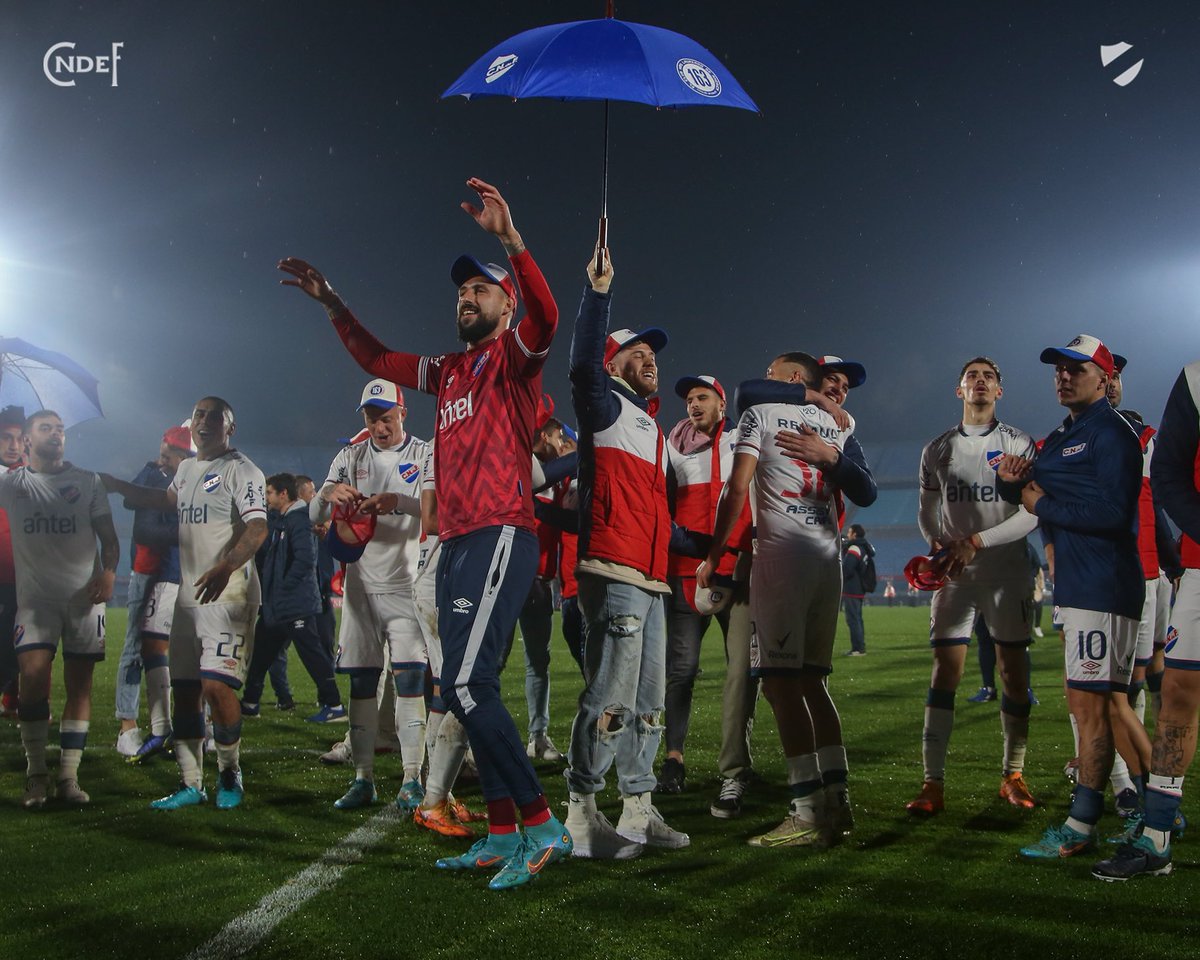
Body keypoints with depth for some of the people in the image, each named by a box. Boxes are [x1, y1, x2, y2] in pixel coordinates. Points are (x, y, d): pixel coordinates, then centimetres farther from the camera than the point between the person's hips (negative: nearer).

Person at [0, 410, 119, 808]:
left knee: (79, 685, 0)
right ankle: (36, 775, -5)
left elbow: (108, 536, 8)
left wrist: (108, 572, -9)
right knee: (34, 675, -16)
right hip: (35, 596, -1)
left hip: (84, 596, 1)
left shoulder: (88, 482, 9)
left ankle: (69, 777, 5)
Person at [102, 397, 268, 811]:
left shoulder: (241, 470, -9)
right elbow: (167, 500, 40)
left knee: (217, 685, -14)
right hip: (189, 593, 8)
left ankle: (230, 773, 7)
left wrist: (225, 567, -38)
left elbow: (257, 529, -22)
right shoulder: (186, 469, 17)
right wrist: (117, 486, 44)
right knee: (184, 689, 9)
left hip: (229, 592, -8)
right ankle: (190, 783, 19)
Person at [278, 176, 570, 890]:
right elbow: (378, 360, 35)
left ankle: (543, 826, -10)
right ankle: (502, 834, 14)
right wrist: (334, 304, 27)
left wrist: (509, 238, -34)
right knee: (470, 689, 7)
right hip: (455, 542, 9)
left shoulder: (515, 356, 1)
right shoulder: (449, 372, 22)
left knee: (466, 685, -17)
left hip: (501, 536, -9)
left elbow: (545, 315, -22)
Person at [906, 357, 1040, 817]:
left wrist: (976, 542, -14)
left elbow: (1031, 513, -5)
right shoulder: (937, 450, 9)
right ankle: (933, 783, -7)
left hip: (1007, 572, -1)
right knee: (945, 671, -7)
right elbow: (928, 512, 15)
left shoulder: (1019, 443, 2)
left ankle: (1013, 776, 16)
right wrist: (938, 545, -6)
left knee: (1014, 673, 2)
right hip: (955, 573, 1)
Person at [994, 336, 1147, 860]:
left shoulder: (1111, 432, -10)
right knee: (1109, 701, 14)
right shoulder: (1061, 438, 19)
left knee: (1088, 702, -7)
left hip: (1102, 585, -10)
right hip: (1079, 583, 10)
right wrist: (1010, 479, -4)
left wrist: (1043, 505, -11)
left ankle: (1080, 827, -1)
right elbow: (1024, 493, 20)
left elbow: (1111, 512, -22)